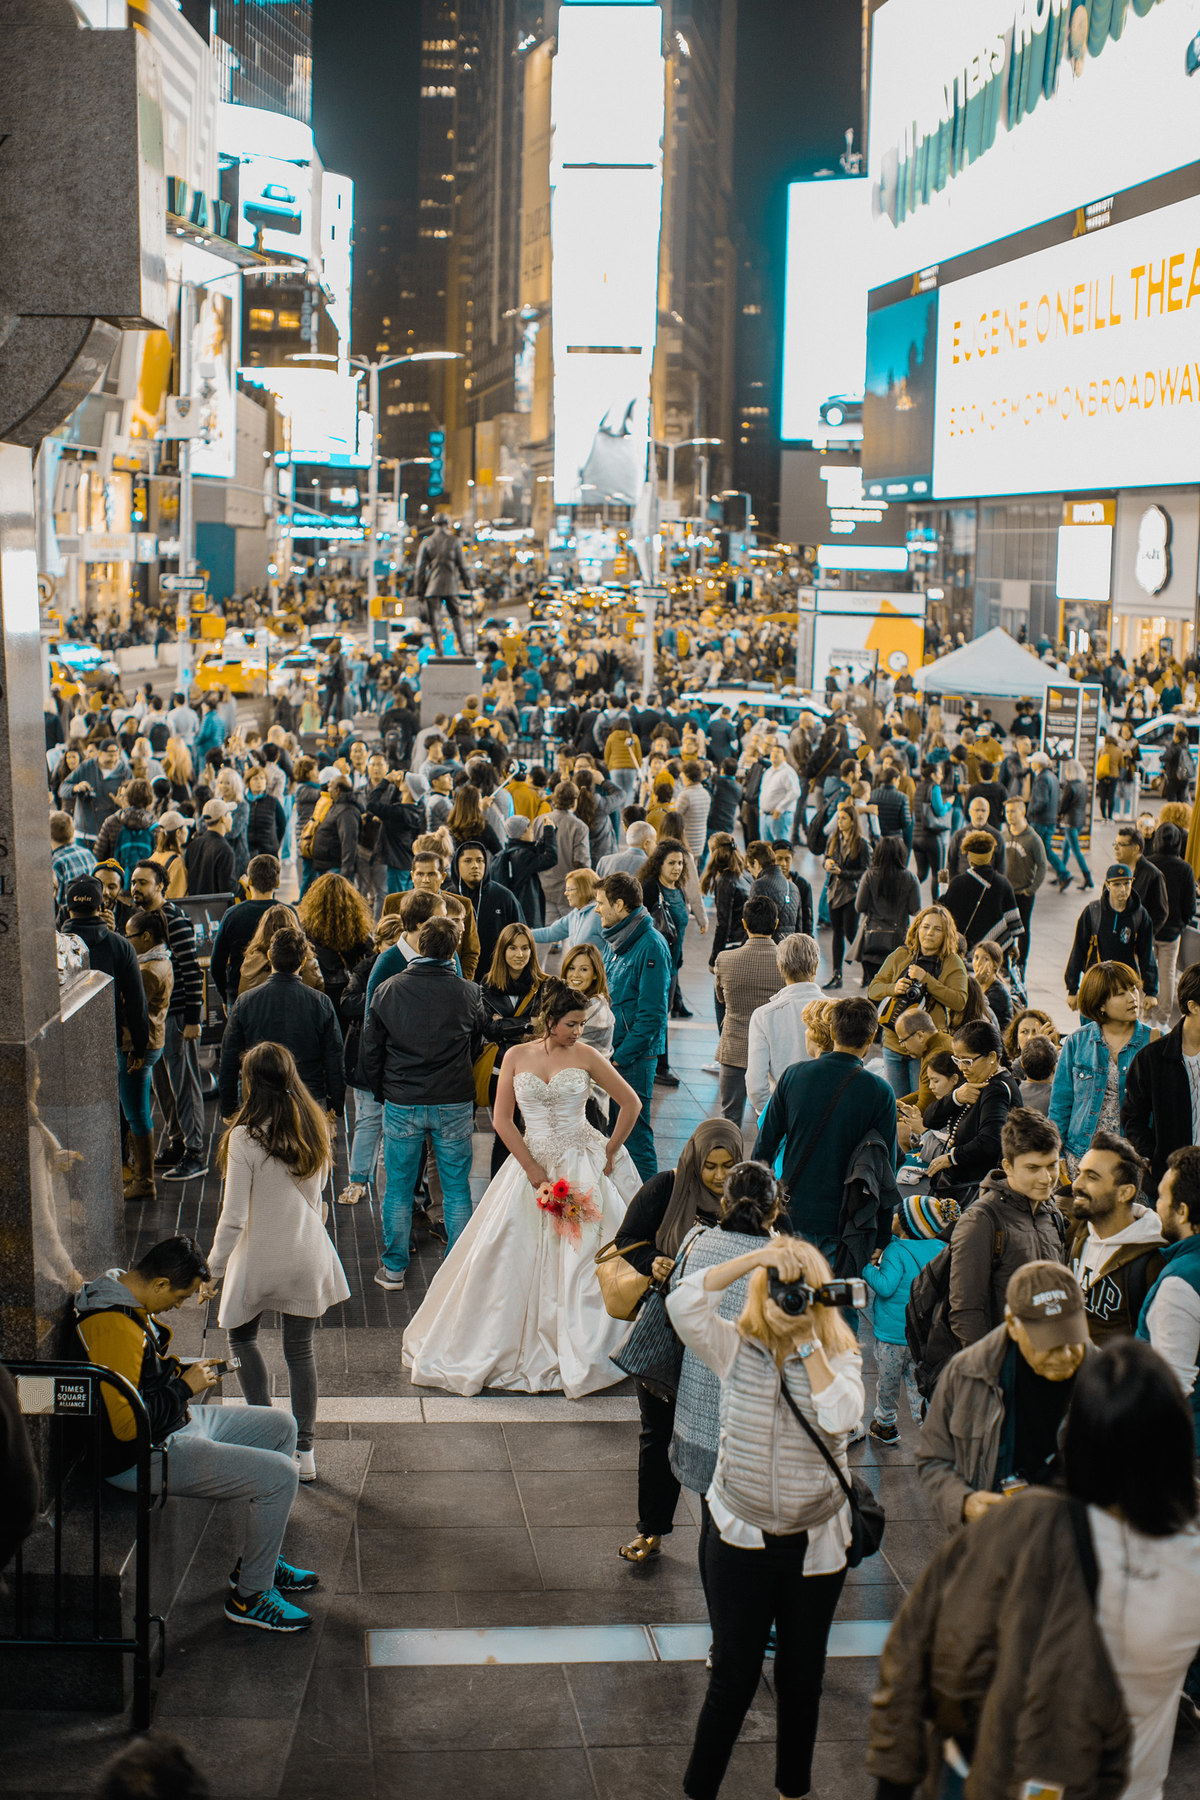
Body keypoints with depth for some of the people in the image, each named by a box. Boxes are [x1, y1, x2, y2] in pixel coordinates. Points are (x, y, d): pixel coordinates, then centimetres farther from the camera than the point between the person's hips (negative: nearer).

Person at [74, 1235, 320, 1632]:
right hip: (146, 1455, -11)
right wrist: (186, 1386, -18)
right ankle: (249, 1597, 1)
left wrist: (187, 1370, 7)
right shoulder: (115, 1328, -29)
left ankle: (258, 1561, 27)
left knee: (281, 1427, 19)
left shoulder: (121, 1297, 5)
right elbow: (127, 1425, -30)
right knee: (280, 1475, -18)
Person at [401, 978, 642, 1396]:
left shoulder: (585, 1056, -2)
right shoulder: (517, 1057, 0)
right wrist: (535, 1172, -7)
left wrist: (610, 1153, 2)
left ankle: (582, 1357, 9)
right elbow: (502, 1118, -2)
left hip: (582, 1167, -1)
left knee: (582, 1255, -3)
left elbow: (630, 1103, 4)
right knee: (505, 1255, 2)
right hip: (531, 1163, 1)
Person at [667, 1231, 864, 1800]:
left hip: (815, 1544, 1)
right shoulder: (735, 1347, -6)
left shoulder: (840, 1356, -5)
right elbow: (683, 1304, -23)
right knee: (733, 1677, 4)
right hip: (740, 1538, -1)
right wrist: (758, 1257, -27)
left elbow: (840, 1417, -23)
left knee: (802, 1677, 16)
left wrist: (809, 1342, -19)